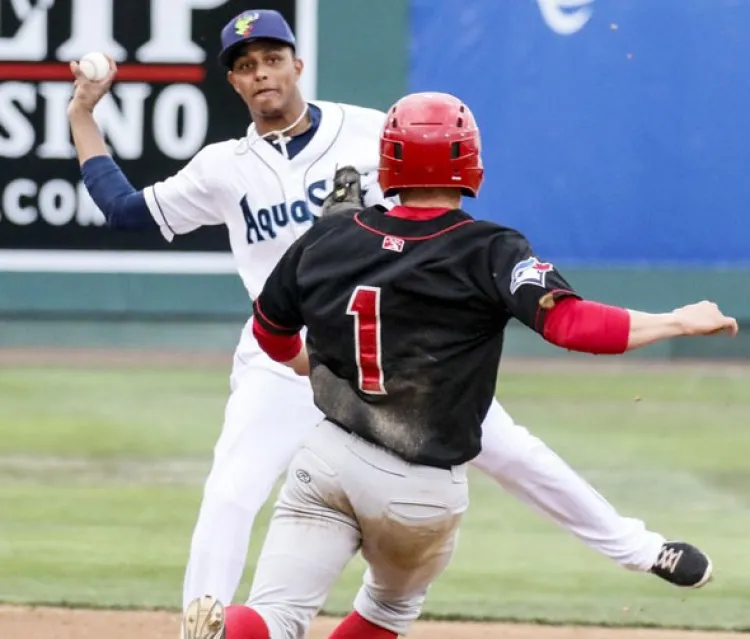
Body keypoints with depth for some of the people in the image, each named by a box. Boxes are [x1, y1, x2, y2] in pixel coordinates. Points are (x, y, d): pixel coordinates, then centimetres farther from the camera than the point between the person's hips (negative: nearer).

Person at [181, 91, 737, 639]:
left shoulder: (330, 238, 3)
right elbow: (567, 320, -23)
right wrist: (678, 323, -17)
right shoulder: (488, 253, -10)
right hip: (423, 489, -2)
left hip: (331, 457, 2)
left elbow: (270, 329, 17)